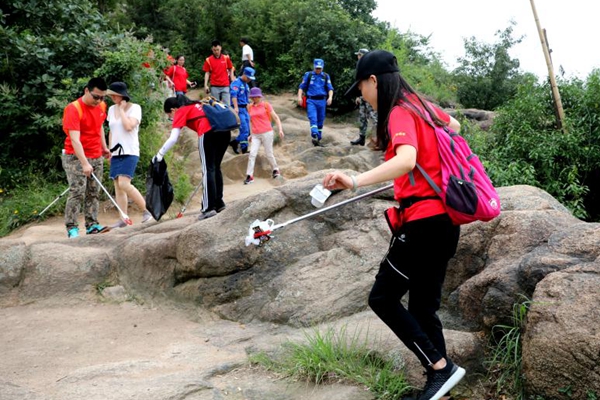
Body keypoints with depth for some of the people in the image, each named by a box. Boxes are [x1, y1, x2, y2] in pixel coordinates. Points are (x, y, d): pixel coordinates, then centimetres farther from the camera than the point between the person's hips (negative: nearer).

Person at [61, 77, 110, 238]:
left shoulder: (101, 106, 4)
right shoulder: (73, 109, -19)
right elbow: (75, 139, -25)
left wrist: (104, 147, 21)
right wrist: (84, 163, -32)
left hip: (96, 157, 7)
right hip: (76, 157, -7)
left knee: (94, 192, 6)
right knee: (77, 192, -11)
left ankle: (92, 225, 11)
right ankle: (72, 228, -6)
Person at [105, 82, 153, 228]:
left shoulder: (135, 108, -4)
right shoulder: (111, 109, 14)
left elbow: (129, 126, -20)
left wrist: (121, 109, -11)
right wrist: (109, 150, 19)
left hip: (129, 152, -7)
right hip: (116, 152, 7)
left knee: (124, 184, -20)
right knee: (118, 186, 2)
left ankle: (146, 211, -8)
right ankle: (123, 219, 6)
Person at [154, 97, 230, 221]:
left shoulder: (181, 112, 11)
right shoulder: (196, 105, 30)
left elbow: (173, 139, 3)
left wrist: (159, 154, 10)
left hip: (208, 133, -7)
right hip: (224, 131, 7)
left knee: (208, 169, -1)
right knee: (216, 167, 17)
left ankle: (209, 208, -4)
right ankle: (219, 202, 22)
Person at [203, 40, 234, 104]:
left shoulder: (226, 58, 4)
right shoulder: (208, 60, 1)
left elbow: (231, 70, 10)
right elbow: (207, 73, 2)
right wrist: (205, 85, -5)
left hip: (225, 86, 1)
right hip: (214, 87, -1)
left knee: (226, 105, 0)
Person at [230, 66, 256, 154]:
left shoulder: (246, 85, 19)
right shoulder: (236, 83, -9)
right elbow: (234, 95, -21)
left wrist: (248, 107, 25)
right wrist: (236, 108, -31)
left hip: (245, 108, 9)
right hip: (239, 109, -9)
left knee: (247, 131, 6)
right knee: (244, 130, -12)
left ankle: (234, 142, 18)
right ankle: (244, 149, -3)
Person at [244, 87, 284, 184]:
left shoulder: (266, 105, -3)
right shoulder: (250, 107, 9)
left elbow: (276, 117, -2)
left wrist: (280, 129, -12)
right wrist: (251, 134, 19)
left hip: (267, 133, -3)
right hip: (255, 135, 3)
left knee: (269, 154, 5)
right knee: (252, 154, -8)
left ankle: (275, 170, 30)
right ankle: (249, 176, -8)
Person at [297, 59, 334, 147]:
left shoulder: (326, 76, 11)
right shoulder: (308, 75, 6)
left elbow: (330, 88, 6)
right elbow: (301, 87, 7)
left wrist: (330, 97, -12)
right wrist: (299, 97, -7)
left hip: (321, 101, 2)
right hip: (311, 101, -2)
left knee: (320, 121, 6)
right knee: (313, 119, -20)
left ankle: (318, 140, 14)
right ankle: (315, 137, -32)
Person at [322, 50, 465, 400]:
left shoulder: (399, 113, -14)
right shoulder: (423, 106, 12)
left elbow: (407, 160, -34)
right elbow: (455, 126, 34)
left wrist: (356, 181, -44)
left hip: (423, 222, -9)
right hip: (444, 220, 9)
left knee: (383, 298, 1)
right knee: (423, 308, 13)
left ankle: (441, 366, 1)